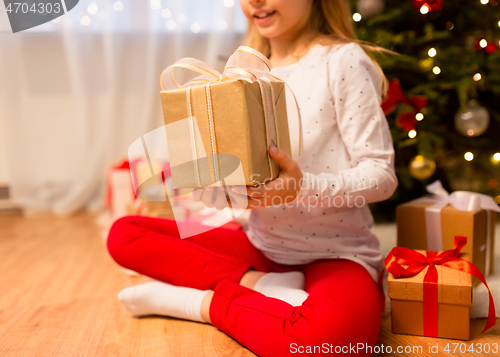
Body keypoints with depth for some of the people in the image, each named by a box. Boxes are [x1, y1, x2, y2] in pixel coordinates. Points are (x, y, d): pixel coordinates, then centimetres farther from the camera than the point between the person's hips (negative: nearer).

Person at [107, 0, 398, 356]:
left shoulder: (343, 60, -8)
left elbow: (381, 173, -12)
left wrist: (304, 186, -29)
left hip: (335, 254, -6)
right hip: (261, 247, 6)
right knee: (124, 234, -2)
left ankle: (207, 302, -15)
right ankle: (259, 285, -13)